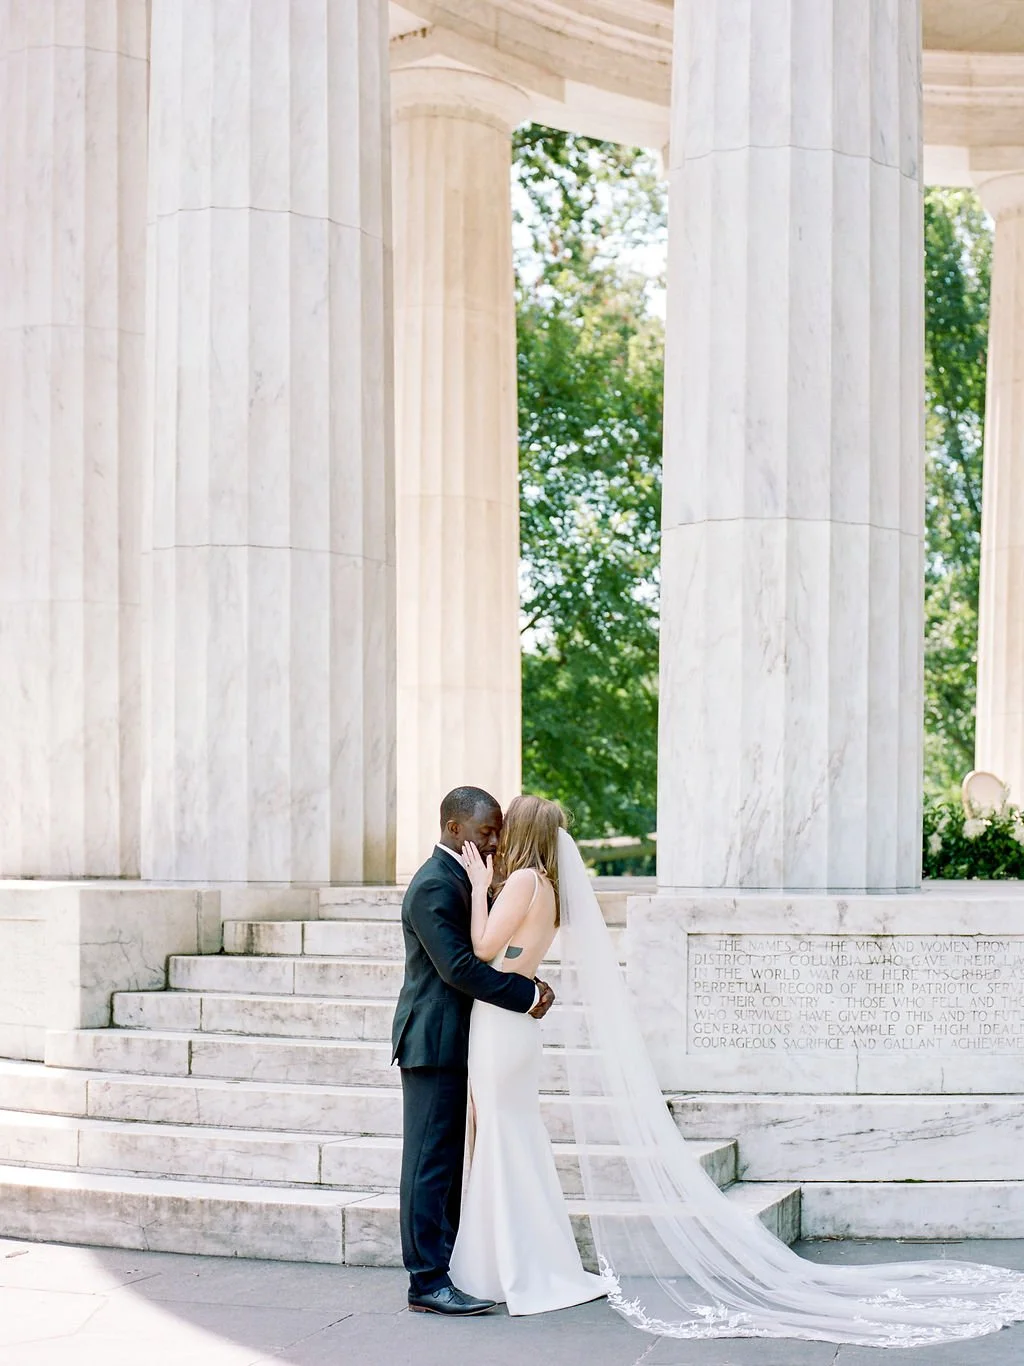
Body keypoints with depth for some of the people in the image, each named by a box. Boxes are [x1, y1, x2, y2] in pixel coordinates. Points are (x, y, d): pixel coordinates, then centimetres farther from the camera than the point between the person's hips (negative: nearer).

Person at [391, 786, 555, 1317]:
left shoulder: (464, 877, 15)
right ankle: (427, 1283, -1)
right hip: (434, 1044, -10)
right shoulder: (434, 885, -17)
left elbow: (485, 951, 19)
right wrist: (527, 995, -19)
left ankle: (446, 1267, 21)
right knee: (431, 1163, -5)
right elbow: (458, 967, -24)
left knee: (453, 1163, 13)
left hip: (457, 1043, 10)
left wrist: (530, 987, 3)